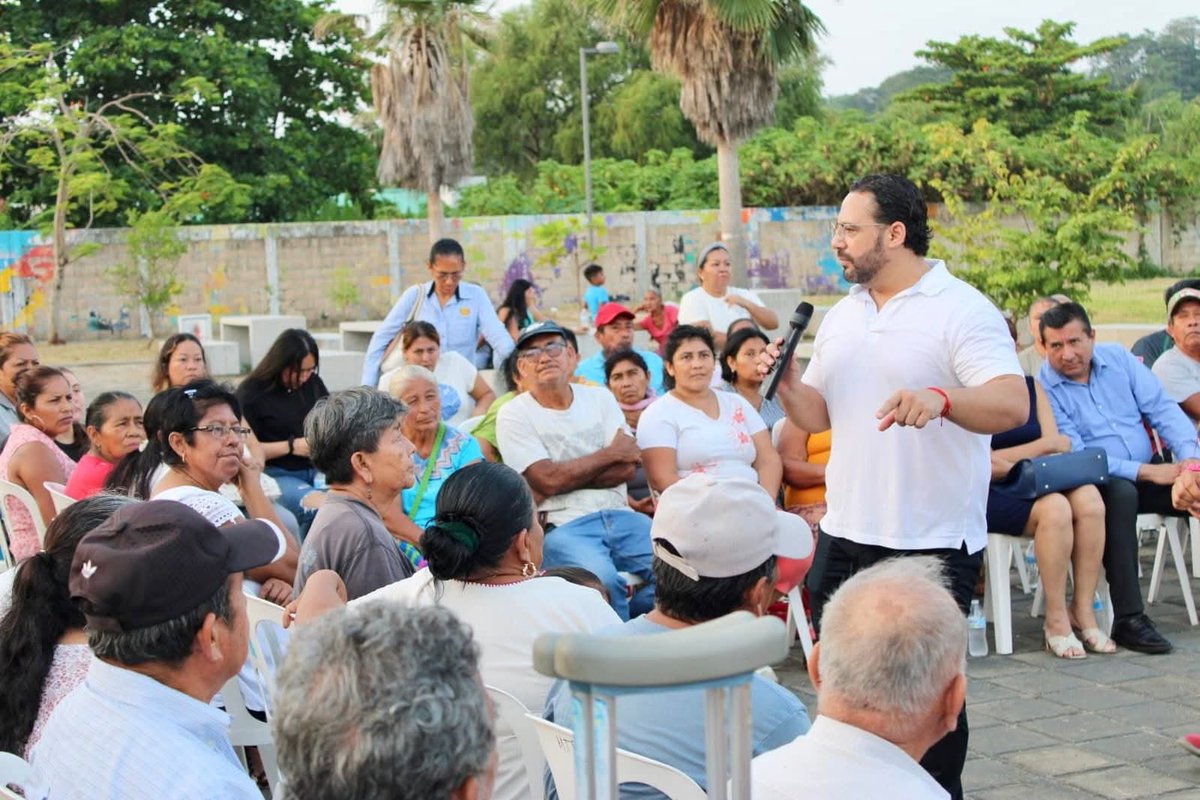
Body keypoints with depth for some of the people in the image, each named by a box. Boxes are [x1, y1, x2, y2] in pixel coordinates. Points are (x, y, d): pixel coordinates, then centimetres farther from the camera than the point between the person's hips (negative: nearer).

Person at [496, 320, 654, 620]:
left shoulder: (599, 398, 16)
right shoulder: (514, 415, 4)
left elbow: (626, 468, 4)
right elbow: (547, 480, -9)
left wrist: (568, 477, -7)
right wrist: (610, 454, 1)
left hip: (619, 516, 4)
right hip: (564, 525, -4)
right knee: (602, 579, -34)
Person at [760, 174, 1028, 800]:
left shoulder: (961, 311, -10)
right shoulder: (840, 316, 13)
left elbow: (1012, 404, -22)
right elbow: (817, 415, 17)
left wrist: (941, 400, -40)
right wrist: (787, 385, -4)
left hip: (933, 543, -7)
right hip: (844, 535, 7)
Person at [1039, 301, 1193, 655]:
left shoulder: (1118, 358, 8)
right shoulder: (1043, 389, -8)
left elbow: (1163, 409, 6)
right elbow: (1072, 455, -14)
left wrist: (1189, 459, -12)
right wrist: (1145, 471, -20)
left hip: (1147, 474, 5)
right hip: (1095, 486, -5)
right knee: (1121, 491, -38)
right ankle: (1128, 619, -36)